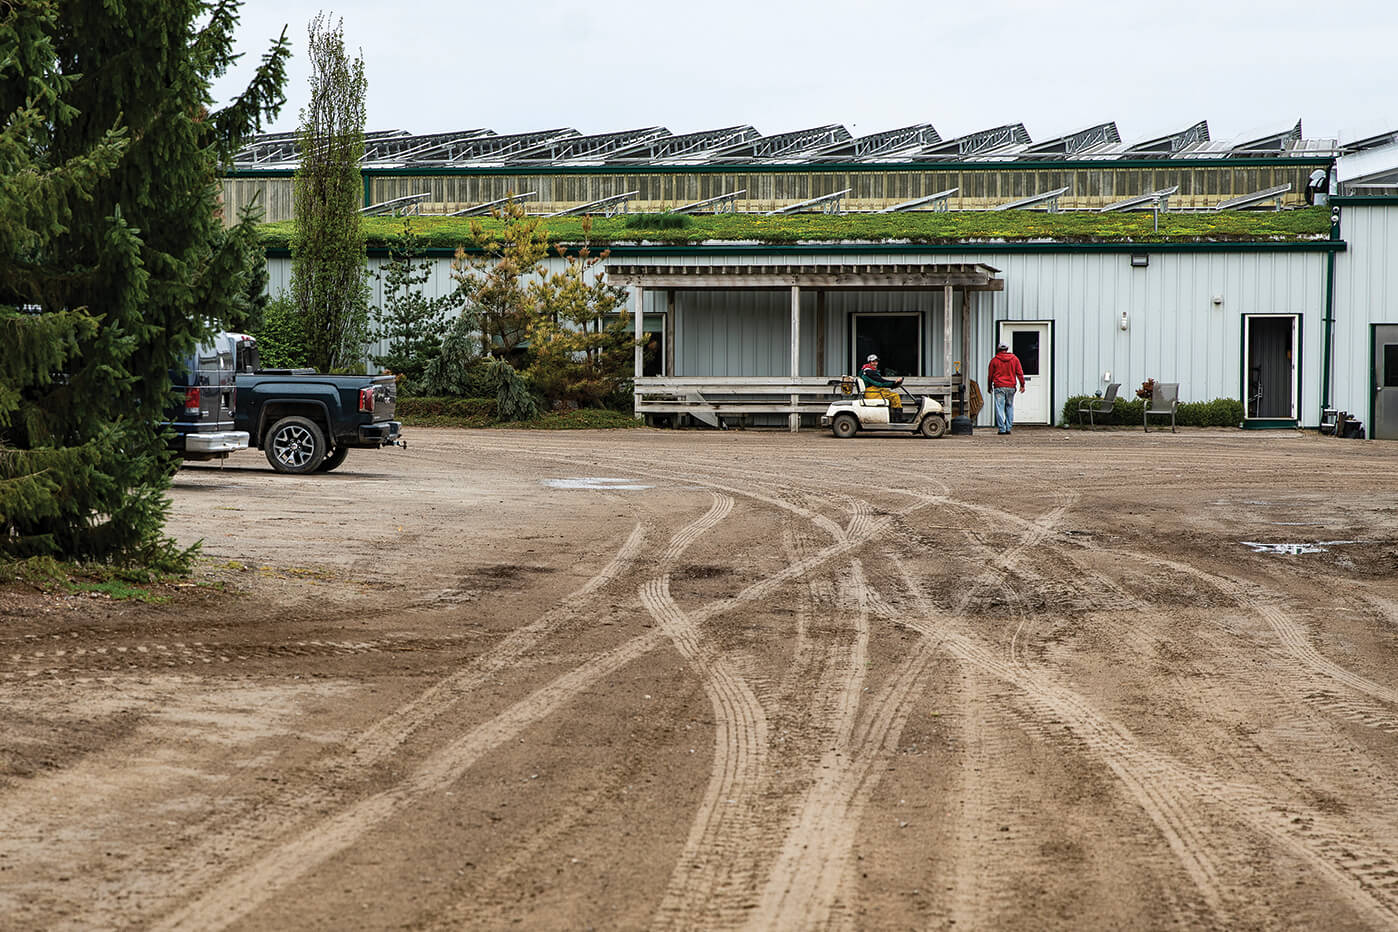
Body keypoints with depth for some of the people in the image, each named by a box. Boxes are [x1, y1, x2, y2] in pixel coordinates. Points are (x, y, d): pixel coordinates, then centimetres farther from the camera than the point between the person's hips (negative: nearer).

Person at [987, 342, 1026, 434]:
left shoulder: (994, 360, 3)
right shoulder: (1014, 359, 6)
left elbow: (990, 375, 8)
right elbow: (1020, 372, 3)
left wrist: (990, 387, 19)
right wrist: (1022, 385, 7)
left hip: (999, 387, -2)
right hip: (1011, 387, 2)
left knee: (1000, 408, -2)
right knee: (1009, 407, 12)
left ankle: (1001, 429, -8)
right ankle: (1008, 428, 7)